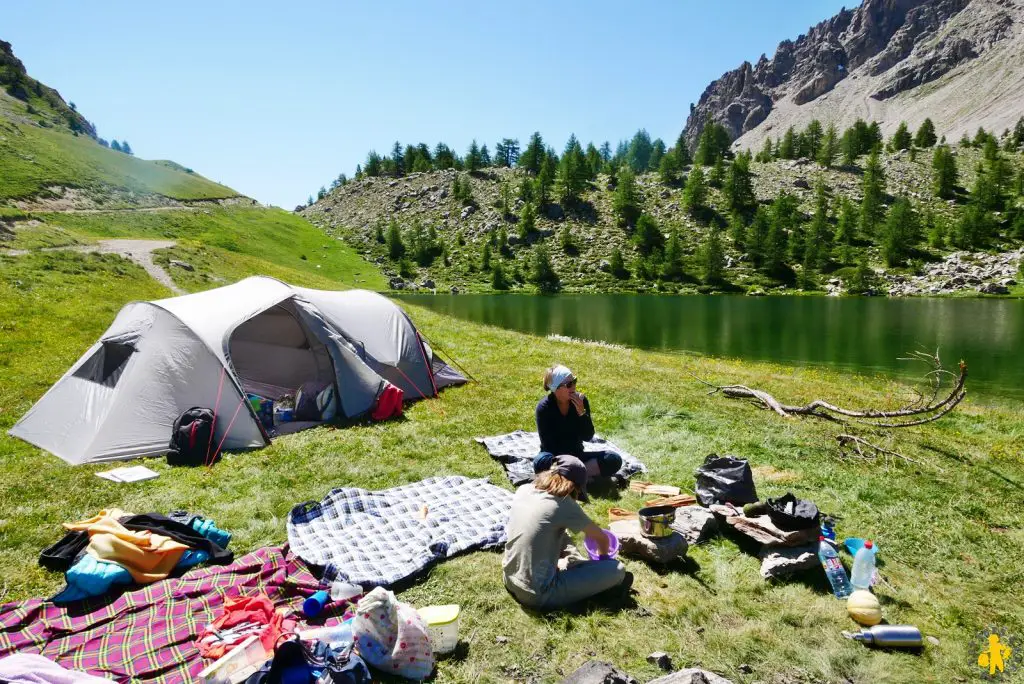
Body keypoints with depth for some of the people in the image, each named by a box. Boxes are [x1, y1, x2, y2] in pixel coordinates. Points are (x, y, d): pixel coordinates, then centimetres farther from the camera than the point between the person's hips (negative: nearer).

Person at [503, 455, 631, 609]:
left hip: (510, 581, 7)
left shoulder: (523, 490, 1)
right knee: (617, 570, -2)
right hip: (538, 595, -7)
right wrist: (603, 559, 26)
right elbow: (602, 538, 3)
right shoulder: (564, 505, -14)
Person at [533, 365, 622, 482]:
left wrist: (582, 412, -21)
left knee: (614, 459, -19)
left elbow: (588, 437, -7)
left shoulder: (581, 400, -7)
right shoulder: (544, 407, -16)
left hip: (577, 455, 4)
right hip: (556, 457, -3)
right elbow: (548, 445, -16)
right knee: (542, 462, -39)